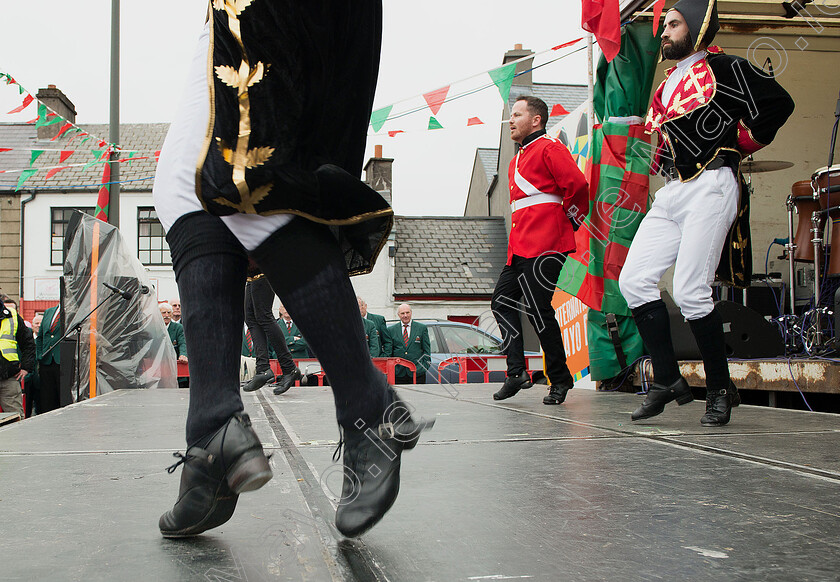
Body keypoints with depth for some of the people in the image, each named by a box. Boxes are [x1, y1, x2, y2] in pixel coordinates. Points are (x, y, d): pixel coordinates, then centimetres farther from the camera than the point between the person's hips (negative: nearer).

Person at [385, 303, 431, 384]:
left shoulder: (422, 328, 8)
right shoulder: (391, 330, 10)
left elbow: (426, 349, 7)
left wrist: (425, 366, -2)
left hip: (417, 372, -1)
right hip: (398, 373, 1)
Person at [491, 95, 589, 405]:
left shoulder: (549, 148, -5)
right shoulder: (517, 160, 24)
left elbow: (577, 185, -17)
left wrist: (569, 220, -6)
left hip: (544, 246, -10)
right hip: (520, 246, 10)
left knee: (538, 310, -9)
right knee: (502, 302, 4)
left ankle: (560, 379, 4)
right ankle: (516, 372, 7)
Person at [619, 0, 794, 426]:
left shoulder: (722, 68, -1)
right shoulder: (668, 83, 22)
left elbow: (778, 103, -8)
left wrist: (739, 146, -1)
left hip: (710, 186, -8)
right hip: (670, 193, 8)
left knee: (689, 291, -15)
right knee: (633, 280, -4)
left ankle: (720, 390, 1)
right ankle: (668, 381, 4)